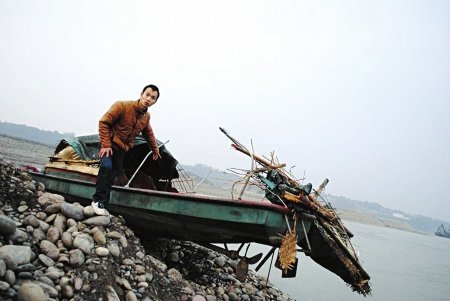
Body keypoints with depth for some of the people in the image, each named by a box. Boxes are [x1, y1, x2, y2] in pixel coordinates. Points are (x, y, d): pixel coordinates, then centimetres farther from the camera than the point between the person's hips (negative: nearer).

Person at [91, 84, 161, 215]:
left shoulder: (146, 116, -1)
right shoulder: (122, 106, -22)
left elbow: (148, 133, 18)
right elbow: (103, 122, -20)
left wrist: (155, 149, 26)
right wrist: (105, 144, -23)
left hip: (122, 148, 6)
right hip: (109, 144, -6)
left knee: (112, 175, 5)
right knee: (106, 167, -24)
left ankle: (103, 205, 13)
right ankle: (97, 200, -11)